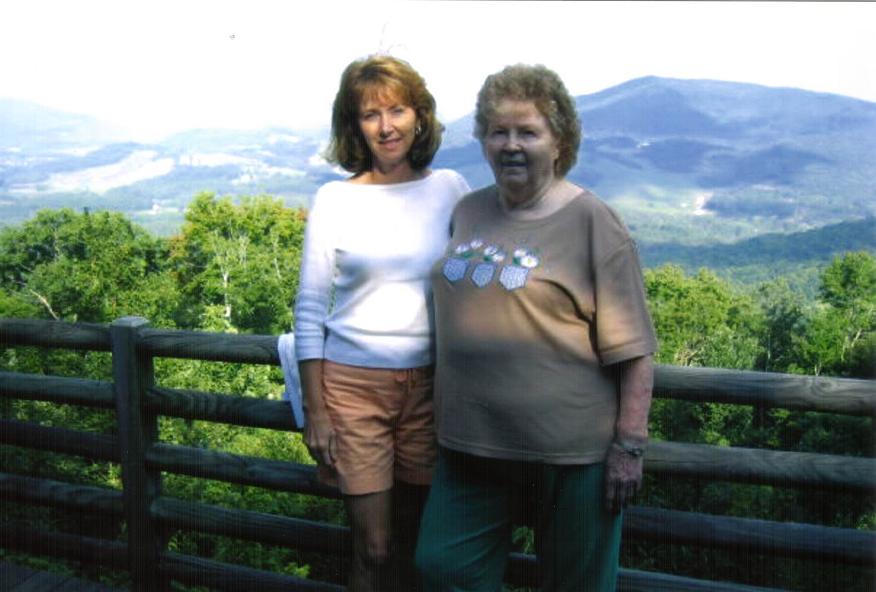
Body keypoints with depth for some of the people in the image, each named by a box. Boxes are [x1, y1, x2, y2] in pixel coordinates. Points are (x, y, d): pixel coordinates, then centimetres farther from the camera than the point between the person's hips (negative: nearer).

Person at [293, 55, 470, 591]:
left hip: (430, 384, 2)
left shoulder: (450, 189, 1)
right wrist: (315, 410, -5)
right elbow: (310, 309, -1)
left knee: (413, 541, 13)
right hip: (353, 385, -2)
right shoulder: (335, 199, -3)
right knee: (373, 547, 4)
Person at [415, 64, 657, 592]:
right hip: (470, 447, 5)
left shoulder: (592, 222, -8)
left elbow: (633, 350, -10)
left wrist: (630, 446, -13)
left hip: (569, 452, -5)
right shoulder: (468, 212, 8)